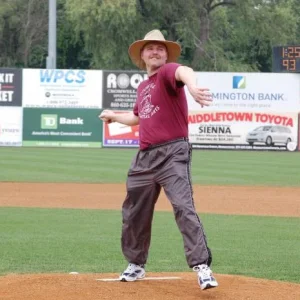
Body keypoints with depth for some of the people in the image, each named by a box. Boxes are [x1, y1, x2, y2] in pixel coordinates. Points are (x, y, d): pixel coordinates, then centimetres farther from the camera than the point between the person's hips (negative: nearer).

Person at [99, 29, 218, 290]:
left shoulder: (167, 72, -6)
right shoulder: (142, 87, 18)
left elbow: (184, 71, -33)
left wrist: (192, 86, -56)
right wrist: (113, 116, 50)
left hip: (172, 153, -8)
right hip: (145, 156, 8)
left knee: (183, 207, -22)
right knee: (134, 213, 15)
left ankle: (202, 267, -27)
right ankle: (136, 265, 32)